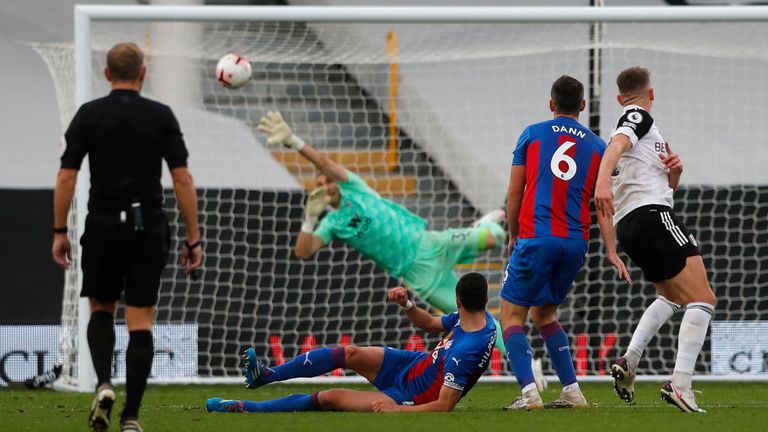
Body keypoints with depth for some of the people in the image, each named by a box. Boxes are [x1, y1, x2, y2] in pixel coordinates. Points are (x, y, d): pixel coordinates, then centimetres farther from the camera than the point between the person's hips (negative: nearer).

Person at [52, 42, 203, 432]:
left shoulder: (89, 115, -1)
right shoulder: (161, 116, 0)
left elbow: (66, 176, -5)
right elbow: (182, 179, -4)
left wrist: (59, 232, 3)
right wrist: (193, 238, -1)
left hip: (103, 226, 0)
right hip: (148, 228, 0)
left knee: (101, 309, 19)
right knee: (140, 322, 3)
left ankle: (104, 383, -6)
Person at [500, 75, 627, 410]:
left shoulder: (532, 135, 7)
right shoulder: (597, 146, 12)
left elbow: (514, 194, 6)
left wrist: (513, 236, 19)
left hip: (536, 238, -4)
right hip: (576, 242, 4)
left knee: (512, 315, 3)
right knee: (544, 314, 21)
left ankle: (529, 392, -16)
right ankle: (572, 392, 12)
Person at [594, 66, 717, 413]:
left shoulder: (629, 117, 28)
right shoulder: (640, 116, 2)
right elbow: (617, 145, -22)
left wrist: (674, 170, 11)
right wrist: (603, 180, -40)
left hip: (628, 228, 10)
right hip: (653, 216, -10)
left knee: (672, 296, 31)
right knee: (703, 300, -13)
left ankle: (628, 362, 17)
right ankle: (680, 383, -27)